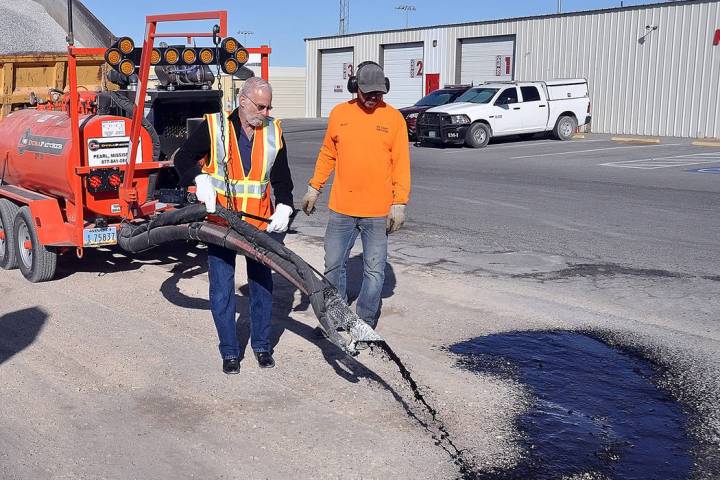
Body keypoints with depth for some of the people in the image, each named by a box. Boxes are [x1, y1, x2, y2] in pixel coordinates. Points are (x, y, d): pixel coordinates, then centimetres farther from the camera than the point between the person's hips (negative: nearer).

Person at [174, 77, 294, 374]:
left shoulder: (274, 132, 2)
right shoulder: (214, 127, -8)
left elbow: (282, 177, 7)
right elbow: (183, 158, -1)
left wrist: (284, 208, -8)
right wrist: (200, 180, -20)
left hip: (260, 222, 3)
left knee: (262, 283, 11)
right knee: (222, 289, 2)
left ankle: (261, 344, 27)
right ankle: (229, 351, 16)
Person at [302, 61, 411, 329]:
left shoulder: (393, 118, -3)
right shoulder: (339, 113, 5)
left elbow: (401, 164, -4)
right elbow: (327, 154, 14)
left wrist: (399, 203, -10)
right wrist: (314, 187, 12)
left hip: (378, 211, -2)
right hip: (341, 208, 3)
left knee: (374, 270, 3)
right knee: (333, 264, 10)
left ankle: (365, 324, 16)